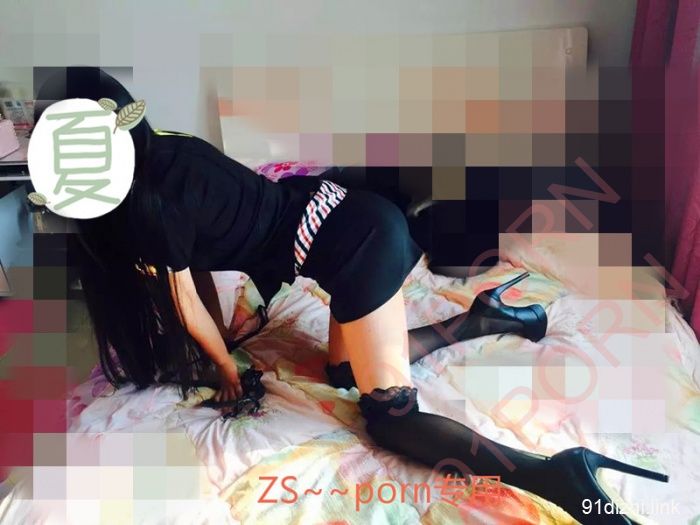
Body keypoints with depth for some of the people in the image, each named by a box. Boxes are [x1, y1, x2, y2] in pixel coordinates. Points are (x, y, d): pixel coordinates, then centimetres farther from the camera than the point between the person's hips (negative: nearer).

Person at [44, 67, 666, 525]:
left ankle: (554, 473, -16)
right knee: (346, 371, 23)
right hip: (353, 216, 9)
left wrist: (228, 369, 17)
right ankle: (481, 319, 21)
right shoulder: (167, 147, 13)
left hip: (352, 248, -9)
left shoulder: (149, 206, -12)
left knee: (391, 416, -3)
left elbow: (187, 309, 1)